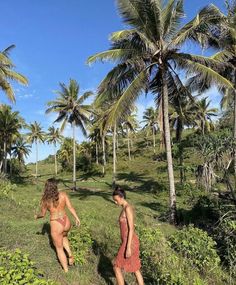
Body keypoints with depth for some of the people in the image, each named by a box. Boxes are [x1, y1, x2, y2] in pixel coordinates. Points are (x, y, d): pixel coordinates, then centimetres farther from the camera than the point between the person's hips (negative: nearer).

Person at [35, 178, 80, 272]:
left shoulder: (45, 200, -8)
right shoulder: (63, 194, -6)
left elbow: (42, 214, 6)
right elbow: (70, 207, -7)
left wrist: (37, 216, 27)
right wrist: (77, 218, 2)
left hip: (56, 225, -3)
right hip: (66, 222, 3)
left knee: (59, 248, 18)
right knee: (63, 236, 38)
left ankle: (66, 271, 26)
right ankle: (70, 254, 23)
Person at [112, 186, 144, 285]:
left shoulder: (128, 208, -21)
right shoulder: (125, 208, 10)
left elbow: (131, 229, -23)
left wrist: (128, 248, -22)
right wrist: (125, 245, 24)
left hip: (129, 243, -10)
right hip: (129, 241, 10)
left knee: (116, 267, 7)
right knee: (135, 269, 17)